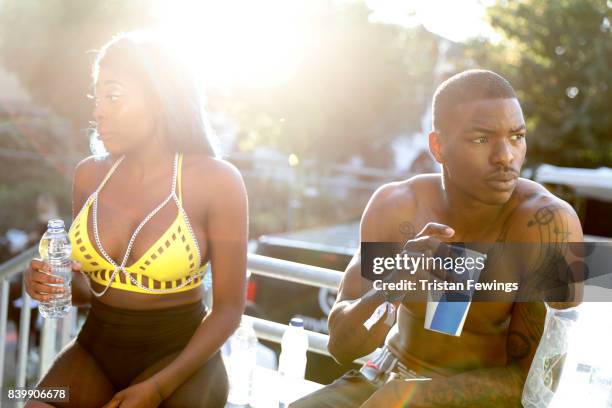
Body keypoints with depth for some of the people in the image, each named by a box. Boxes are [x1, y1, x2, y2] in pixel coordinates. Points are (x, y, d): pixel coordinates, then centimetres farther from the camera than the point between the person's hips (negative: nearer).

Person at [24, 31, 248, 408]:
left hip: (178, 357, -3)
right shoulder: (90, 175, 2)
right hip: (96, 350, 4)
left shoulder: (216, 180, -12)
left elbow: (229, 308, -10)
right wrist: (50, 284, -9)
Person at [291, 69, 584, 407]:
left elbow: (536, 379, -17)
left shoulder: (547, 223, -21)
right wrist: (392, 285, -28)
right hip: (386, 375, 3)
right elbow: (341, 347, -9)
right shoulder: (394, 206, -10)